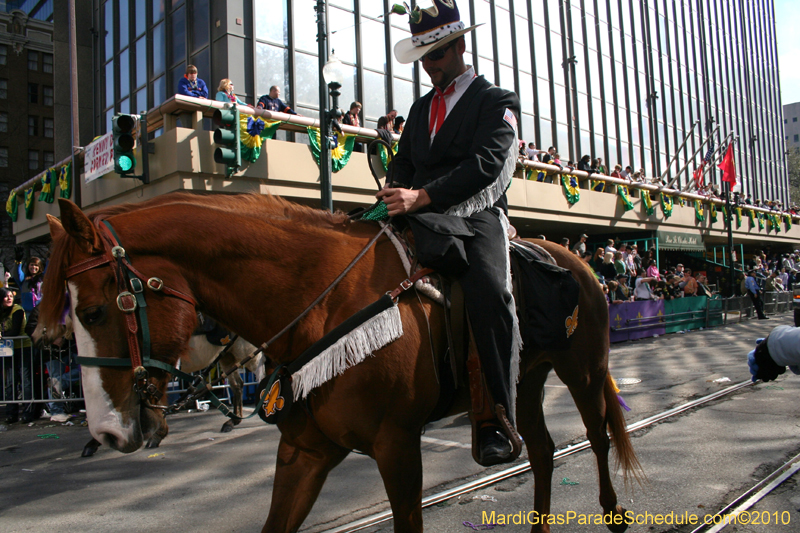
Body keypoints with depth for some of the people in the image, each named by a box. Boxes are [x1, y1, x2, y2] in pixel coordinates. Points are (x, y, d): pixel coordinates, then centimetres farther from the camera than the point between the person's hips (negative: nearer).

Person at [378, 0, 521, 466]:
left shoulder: (496, 101, 7)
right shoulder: (421, 108, 28)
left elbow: (486, 164, -11)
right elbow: (404, 164, 22)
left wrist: (421, 196, -24)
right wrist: (398, 196, -4)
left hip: (477, 218, -6)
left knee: (491, 293, -33)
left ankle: (499, 423, -27)